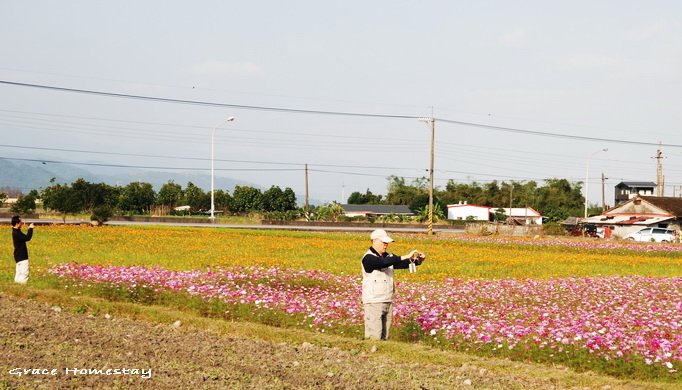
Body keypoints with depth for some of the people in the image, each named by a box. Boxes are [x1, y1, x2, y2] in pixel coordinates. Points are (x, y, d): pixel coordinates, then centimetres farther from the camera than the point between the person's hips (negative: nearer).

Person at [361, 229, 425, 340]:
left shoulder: (388, 256, 12)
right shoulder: (368, 258, -13)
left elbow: (403, 264, 4)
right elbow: (383, 263, -30)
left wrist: (417, 260, -15)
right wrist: (406, 257, -33)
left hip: (388, 302, 8)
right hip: (373, 302, -8)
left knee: (384, 336, 11)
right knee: (374, 337, -10)